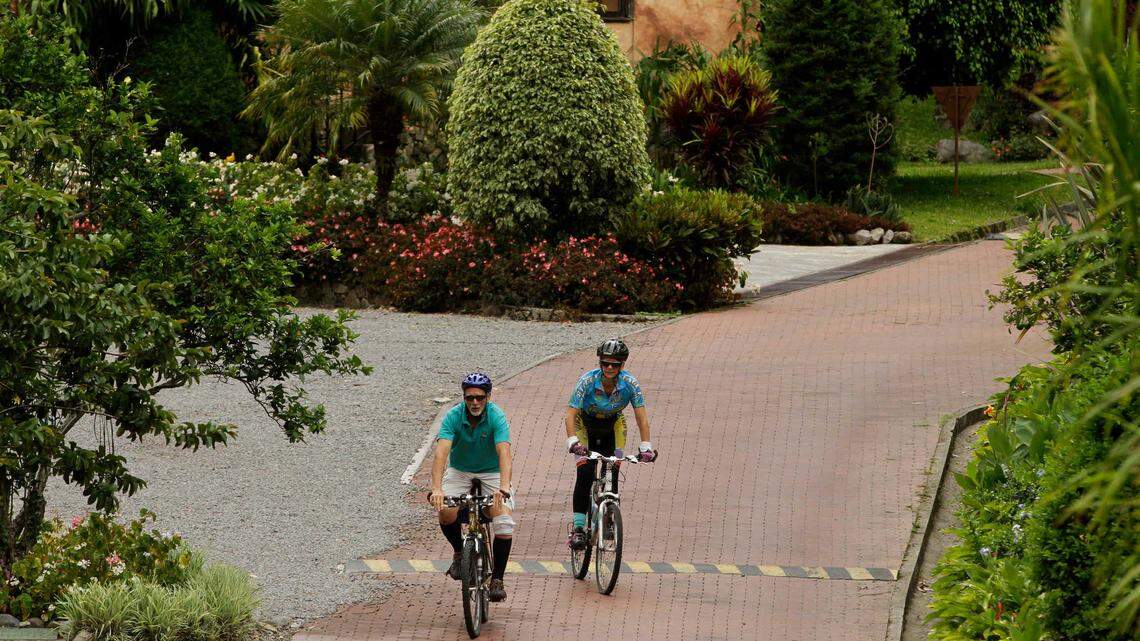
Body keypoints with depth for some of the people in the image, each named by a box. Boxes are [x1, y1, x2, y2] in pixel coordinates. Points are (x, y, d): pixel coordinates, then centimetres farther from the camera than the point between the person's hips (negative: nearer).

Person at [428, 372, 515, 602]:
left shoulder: (497, 417, -22)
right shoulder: (453, 417, -20)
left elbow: (504, 453, -35)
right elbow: (441, 452, -32)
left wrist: (504, 487, -52)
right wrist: (436, 488, -48)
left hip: (492, 473, -1)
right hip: (459, 471, 1)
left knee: (504, 521, -22)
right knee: (446, 513, -27)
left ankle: (497, 579, -9)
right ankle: (459, 552, 4)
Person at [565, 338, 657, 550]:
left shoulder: (630, 383, -25)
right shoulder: (588, 381, -30)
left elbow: (641, 416, -23)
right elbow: (571, 414, -32)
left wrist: (645, 446, -35)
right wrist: (572, 441, -47)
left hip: (613, 425, 2)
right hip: (587, 424, -2)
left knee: (612, 475, -10)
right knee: (585, 473, -17)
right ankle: (578, 527, -17)